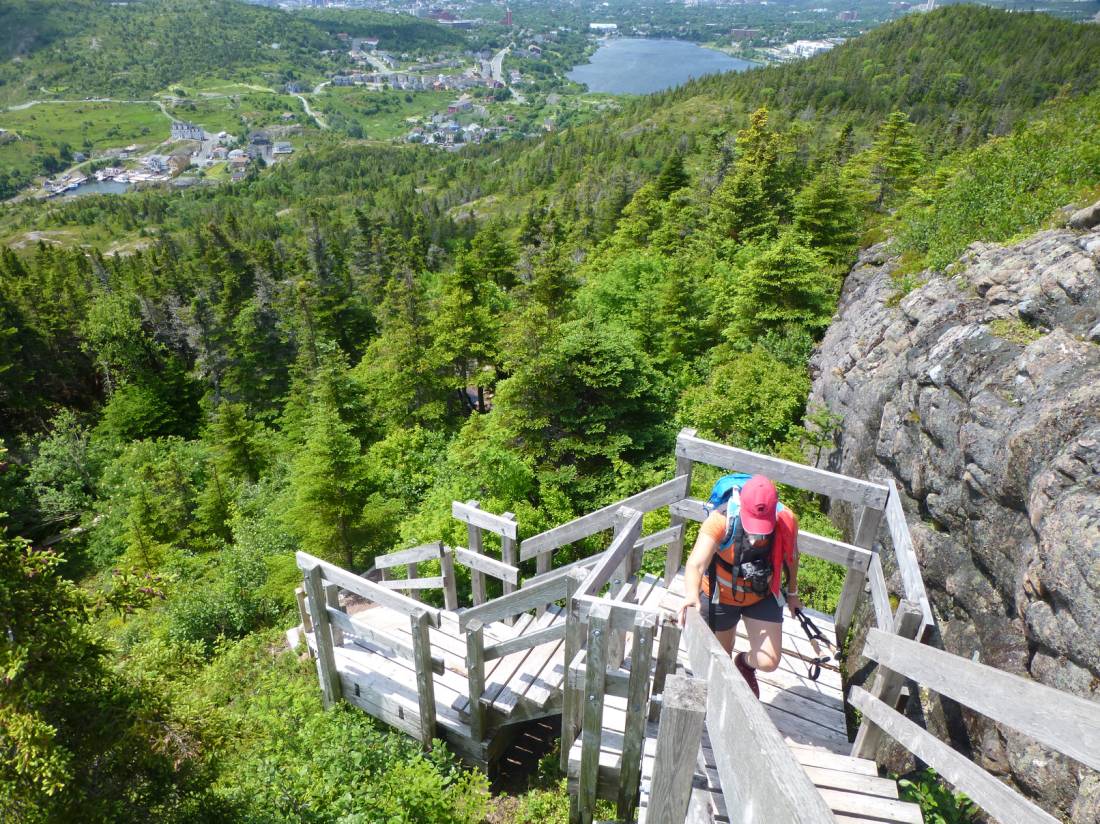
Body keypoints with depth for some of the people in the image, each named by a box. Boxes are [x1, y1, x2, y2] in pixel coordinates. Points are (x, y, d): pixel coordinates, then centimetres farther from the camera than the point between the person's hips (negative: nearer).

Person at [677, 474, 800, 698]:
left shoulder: (787, 520, -23)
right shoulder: (721, 520, -35)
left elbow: (791, 556, -1)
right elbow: (696, 563, -44)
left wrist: (792, 592, 13)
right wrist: (692, 594, -64)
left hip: (762, 596, 2)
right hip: (721, 595, -2)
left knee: (768, 662, -6)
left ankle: (746, 664, 32)